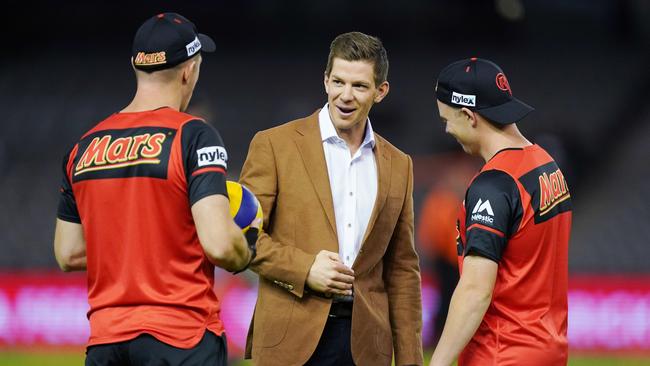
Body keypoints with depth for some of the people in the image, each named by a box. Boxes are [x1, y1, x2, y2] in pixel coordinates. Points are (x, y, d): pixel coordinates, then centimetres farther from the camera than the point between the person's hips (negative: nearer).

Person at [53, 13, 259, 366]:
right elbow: (219, 245, -16)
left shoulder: (84, 146, 9)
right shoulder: (192, 136, -8)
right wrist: (249, 247, 5)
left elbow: (67, 255, 14)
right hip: (181, 337, -5)